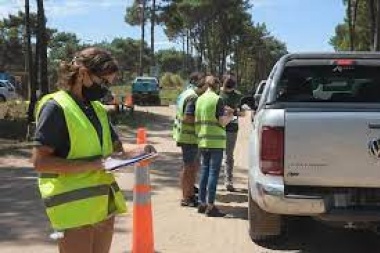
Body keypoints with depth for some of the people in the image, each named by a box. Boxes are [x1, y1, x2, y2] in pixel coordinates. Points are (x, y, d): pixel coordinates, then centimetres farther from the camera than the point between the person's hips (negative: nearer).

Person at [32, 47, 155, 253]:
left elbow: (115, 151, 17)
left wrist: (136, 153, -4)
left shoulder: (98, 109, 13)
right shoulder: (55, 107, -11)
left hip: (103, 202, 8)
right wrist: (90, 165, -22)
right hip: (73, 205, -8)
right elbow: (40, 161, -17)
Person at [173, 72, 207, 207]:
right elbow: (187, 118, -25)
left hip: (186, 135, 10)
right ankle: (186, 198, 9)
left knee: (195, 165, 19)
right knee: (188, 167, -1)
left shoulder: (186, 93, 14)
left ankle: (191, 194, 29)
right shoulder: (193, 97, -18)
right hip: (189, 136, -10)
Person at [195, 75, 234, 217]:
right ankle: (210, 206, -1)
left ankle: (202, 203, 17)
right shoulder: (217, 99, -9)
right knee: (214, 172, -3)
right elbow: (222, 122, -13)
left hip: (203, 140, 6)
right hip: (216, 141, -6)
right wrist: (229, 117, 9)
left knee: (204, 171, 13)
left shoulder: (200, 99, 10)